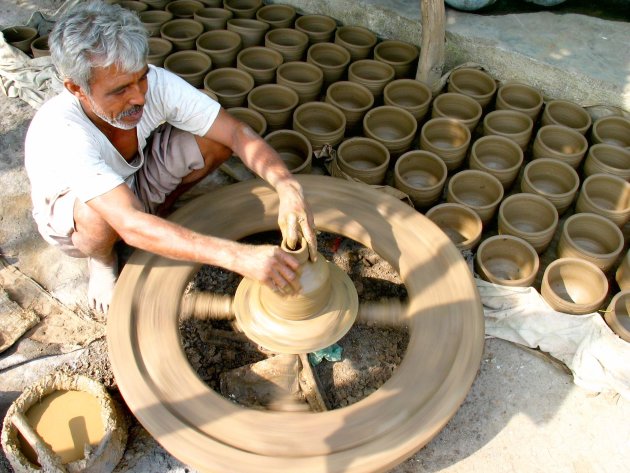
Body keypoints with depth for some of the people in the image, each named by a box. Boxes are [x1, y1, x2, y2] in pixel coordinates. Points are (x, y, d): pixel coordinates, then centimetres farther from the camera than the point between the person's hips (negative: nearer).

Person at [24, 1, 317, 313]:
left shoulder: (155, 84, -30)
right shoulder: (59, 133, -40)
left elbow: (236, 132, -28)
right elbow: (130, 226, -50)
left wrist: (289, 190, -46)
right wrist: (237, 257, -59)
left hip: (133, 181, 4)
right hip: (68, 210, -3)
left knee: (217, 137, -20)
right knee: (101, 217, -41)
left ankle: (159, 208, 6)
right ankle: (101, 259, -2)